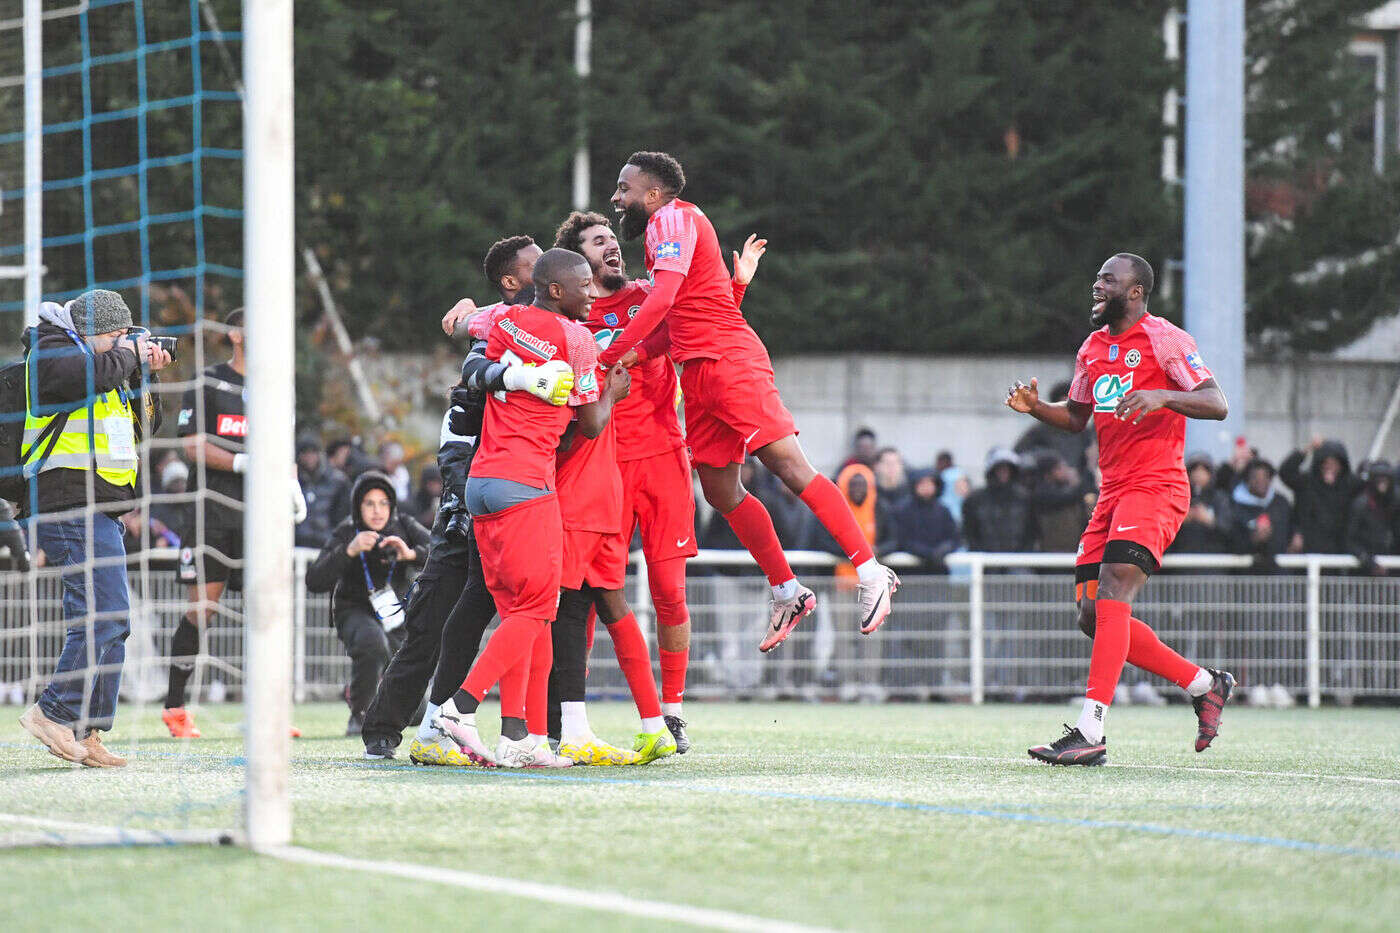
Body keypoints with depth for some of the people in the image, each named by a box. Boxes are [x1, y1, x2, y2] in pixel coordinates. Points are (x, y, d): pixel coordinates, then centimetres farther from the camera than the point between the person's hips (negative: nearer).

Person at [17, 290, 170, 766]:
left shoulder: (104, 366, 23)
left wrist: (144, 378, 10)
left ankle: (86, 733, 9)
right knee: (105, 615, -18)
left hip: (98, 513, 10)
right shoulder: (51, 353, -5)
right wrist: (128, 357, -9)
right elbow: (89, 374, -27)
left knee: (109, 624, 8)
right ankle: (54, 714, -17)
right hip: (75, 508, -10)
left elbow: (143, 427, 24)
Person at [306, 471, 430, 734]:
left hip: (396, 616, 3)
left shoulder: (404, 527, -10)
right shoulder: (346, 533, -17)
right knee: (372, 643, -41)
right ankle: (359, 713, -18)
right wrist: (349, 551, -41)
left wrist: (411, 554, -40)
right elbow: (314, 582, -28)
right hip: (356, 612, -3)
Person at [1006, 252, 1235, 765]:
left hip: (1155, 487, -9)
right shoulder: (1092, 348, 17)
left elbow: (1217, 405, -12)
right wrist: (1035, 407, 8)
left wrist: (1161, 396, -28)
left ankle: (1090, 732, -28)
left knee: (1112, 594, -22)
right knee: (1094, 617, 4)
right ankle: (1205, 685, 17)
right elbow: (1076, 416, 28)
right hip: (1112, 491, 9)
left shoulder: (1163, 339, -6)